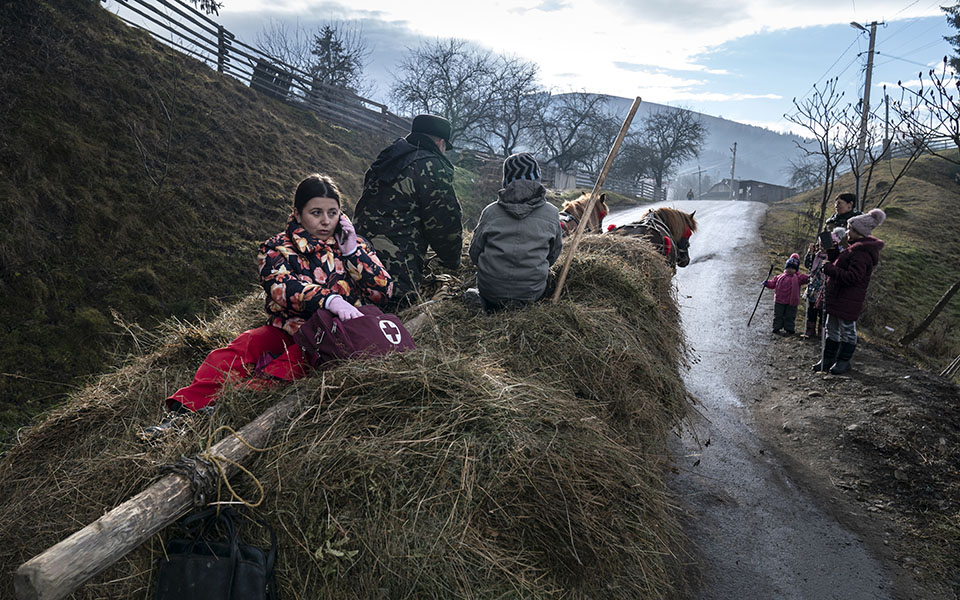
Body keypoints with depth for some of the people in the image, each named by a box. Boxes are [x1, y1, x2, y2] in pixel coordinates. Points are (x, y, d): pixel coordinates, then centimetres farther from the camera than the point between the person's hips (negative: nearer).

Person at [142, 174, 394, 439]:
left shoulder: (353, 245, 9)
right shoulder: (277, 248, 3)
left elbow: (383, 290, 1)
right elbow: (282, 287, -18)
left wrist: (352, 250, -8)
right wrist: (330, 299, -36)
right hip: (286, 331, 1)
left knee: (296, 358, -32)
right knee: (244, 345, -26)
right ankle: (183, 411, -35)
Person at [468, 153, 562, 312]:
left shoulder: (490, 211, -5)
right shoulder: (552, 213, -3)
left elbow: (474, 253, 4)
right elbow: (553, 254, 10)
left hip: (491, 291, 0)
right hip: (532, 293, 0)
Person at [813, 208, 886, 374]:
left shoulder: (862, 254, -21)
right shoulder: (855, 248, 13)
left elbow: (852, 277, -27)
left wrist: (830, 269, -24)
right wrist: (831, 252, 13)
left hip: (848, 300, -10)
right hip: (837, 297, 10)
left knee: (847, 330, 4)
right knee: (832, 329, 15)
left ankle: (843, 361, 15)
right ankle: (828, 359, 23)